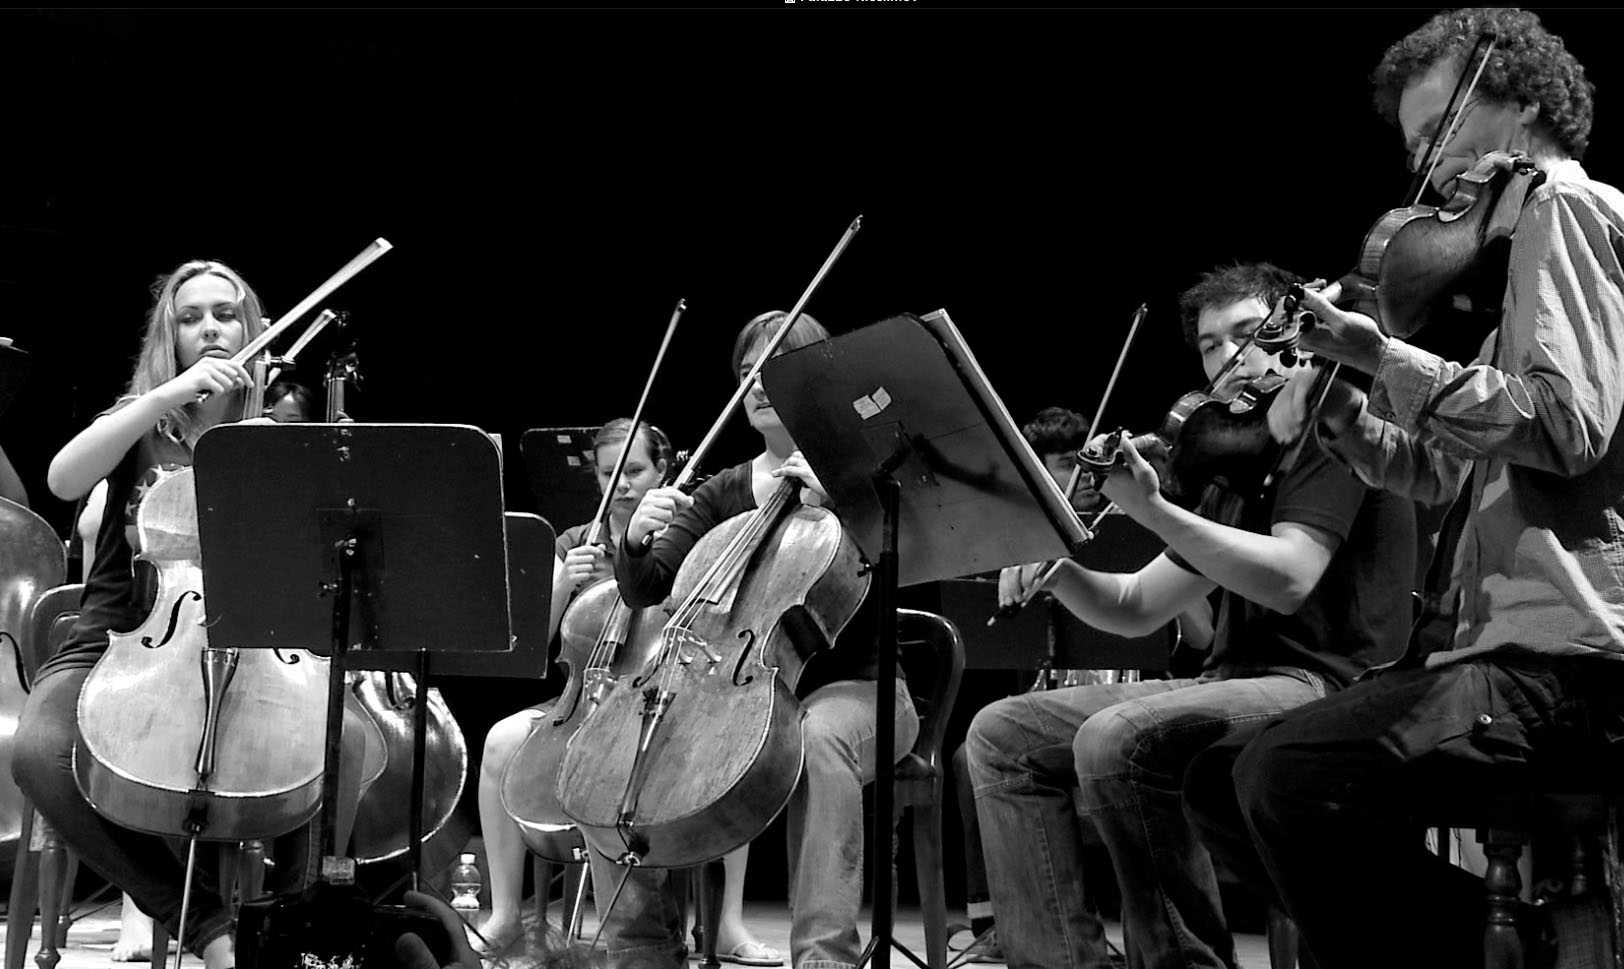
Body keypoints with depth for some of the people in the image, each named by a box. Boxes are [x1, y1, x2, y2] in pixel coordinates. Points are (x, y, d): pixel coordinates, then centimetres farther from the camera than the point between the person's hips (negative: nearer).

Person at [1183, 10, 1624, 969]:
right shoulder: (1533, 237, 26)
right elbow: (1444, 471, 23)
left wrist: (1384, 356, -16)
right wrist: (1337, 407, 7)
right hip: (1518, 639, 10)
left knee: (1292, 774, -28)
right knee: (1222, 781, 8)